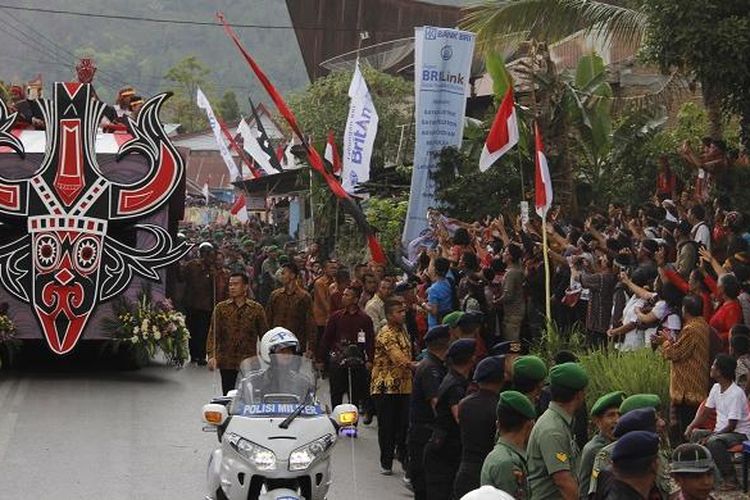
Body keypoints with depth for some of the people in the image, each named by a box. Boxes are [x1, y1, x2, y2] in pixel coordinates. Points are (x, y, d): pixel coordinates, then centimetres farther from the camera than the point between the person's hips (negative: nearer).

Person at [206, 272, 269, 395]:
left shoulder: (256, 309, 4)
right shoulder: (221, 308, 4)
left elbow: (264, 335, 8)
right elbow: (213, 333, 0)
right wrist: (212, 355, -13)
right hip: (227, 363, 1)